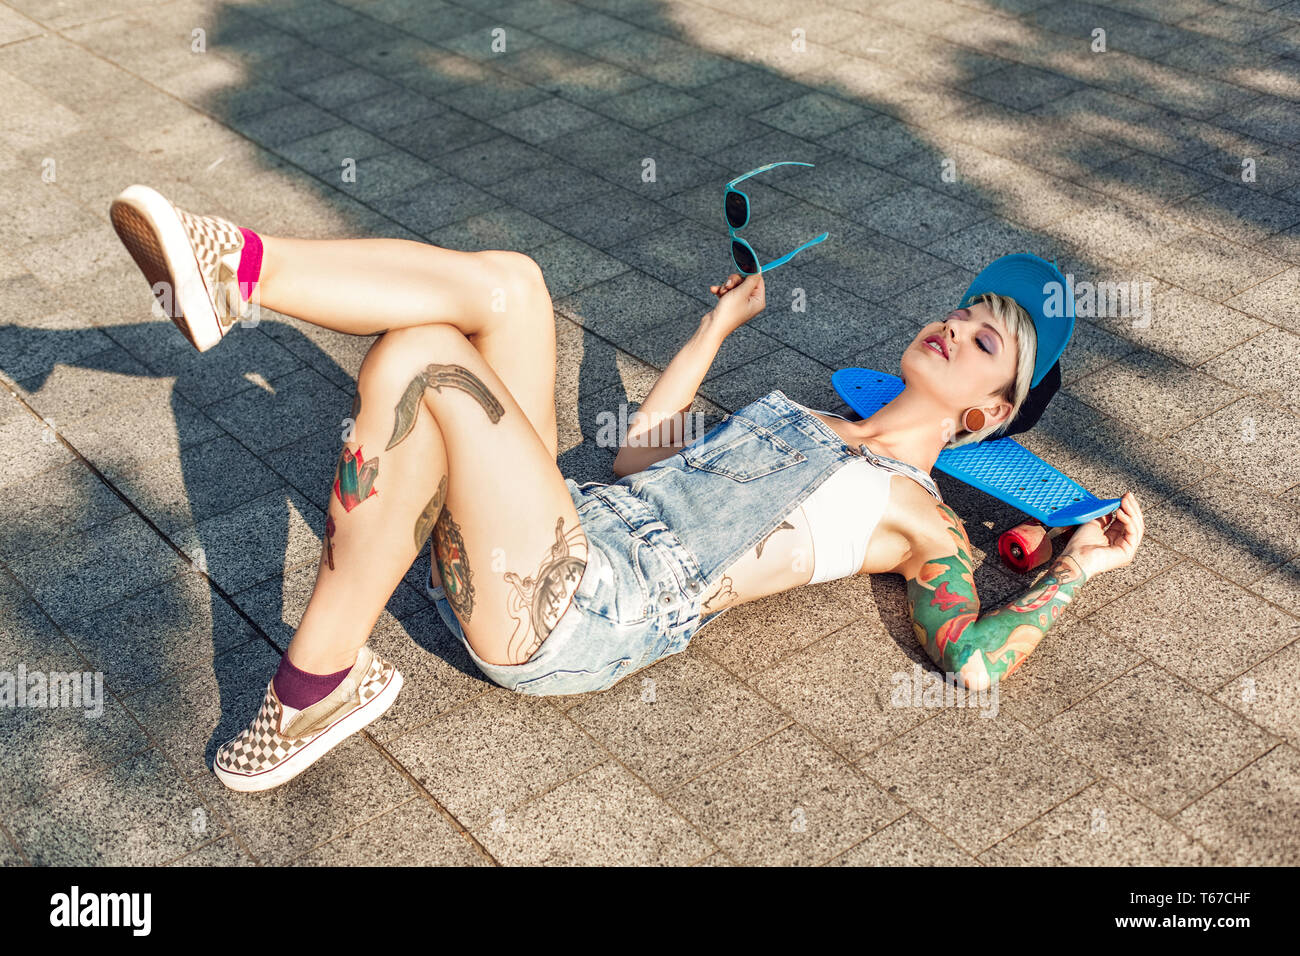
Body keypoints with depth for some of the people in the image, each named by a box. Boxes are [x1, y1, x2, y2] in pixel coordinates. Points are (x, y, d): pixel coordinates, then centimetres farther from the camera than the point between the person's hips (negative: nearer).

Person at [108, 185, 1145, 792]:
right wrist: (716, 331, 35)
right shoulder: (794, 416, 28)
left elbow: (973, 660, -2)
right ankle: (231, 274, -20)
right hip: (568, 525, 7)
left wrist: (1078, 568, -2)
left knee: (420, 360, -25)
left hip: (578, 617, -7)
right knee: (504, 283, -10)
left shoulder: (919, 517, 10)